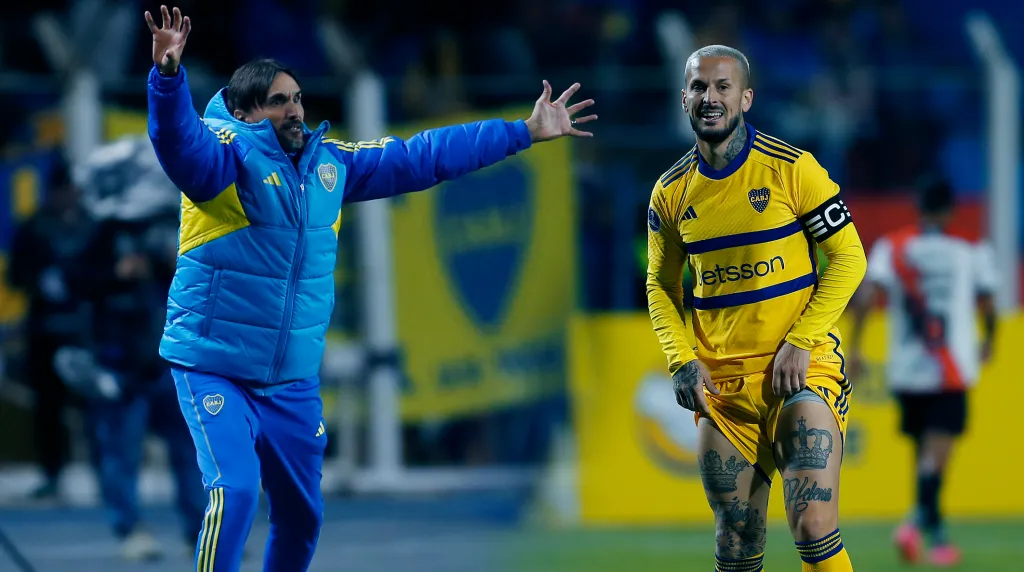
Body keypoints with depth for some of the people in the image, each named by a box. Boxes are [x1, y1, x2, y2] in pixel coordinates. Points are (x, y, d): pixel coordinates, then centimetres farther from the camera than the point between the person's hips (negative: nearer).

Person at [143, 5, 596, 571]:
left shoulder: (330, 163, 8)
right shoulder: (227, 154, -12)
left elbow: (420, 157, 16)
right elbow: (178, 141, -34)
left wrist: (524, 133, 20)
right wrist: (168, 75, -56)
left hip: (293, 379, 7)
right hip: (215, 369, -7)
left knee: (301, 512, 14)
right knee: (234, 491, -22)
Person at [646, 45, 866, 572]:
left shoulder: (792, 168, -5)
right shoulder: (672, 192, 7)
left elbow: (848, 258, -3)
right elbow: (660, 284, 17)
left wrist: (800, 343, -12)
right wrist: (681, 360, 1)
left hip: (800, 370, -4)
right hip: (720, 384, 4)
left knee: (813, 529, -17)